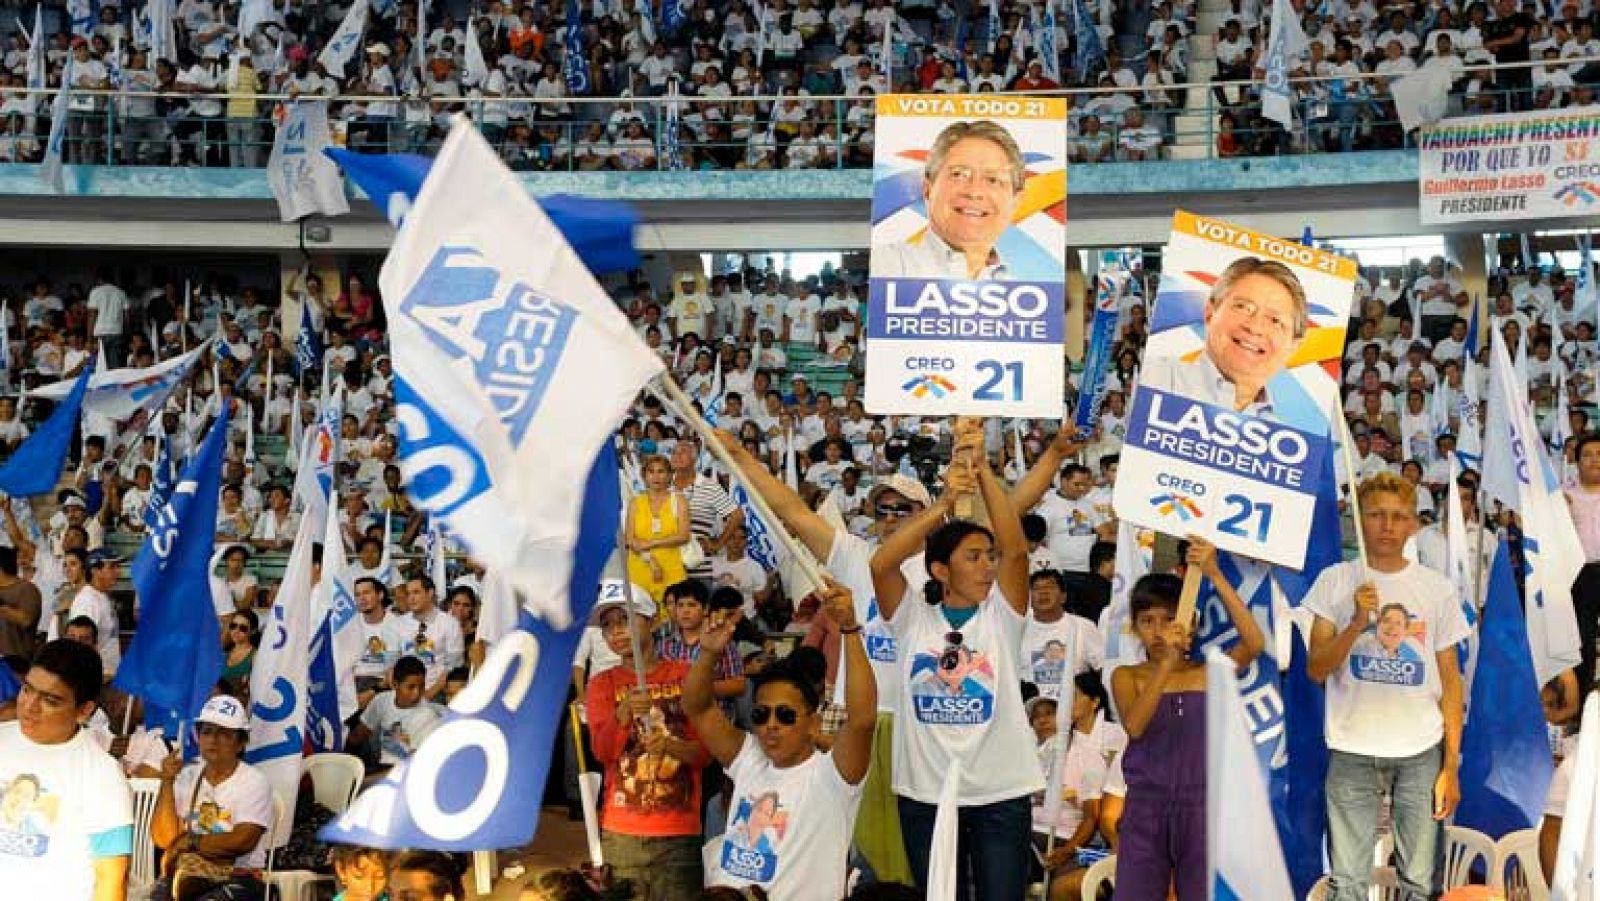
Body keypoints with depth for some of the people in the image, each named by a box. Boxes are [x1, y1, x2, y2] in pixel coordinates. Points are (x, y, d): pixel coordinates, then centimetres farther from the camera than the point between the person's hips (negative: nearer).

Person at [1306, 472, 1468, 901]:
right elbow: (1317, 669, -3)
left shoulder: (1438, 588, 3)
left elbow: (1450, 680, 5)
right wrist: (1358, 623, -19)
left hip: (1421, 752, 1)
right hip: (1353, 752, -1)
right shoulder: (1336, 581, 0)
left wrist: (1451, 765, 1)